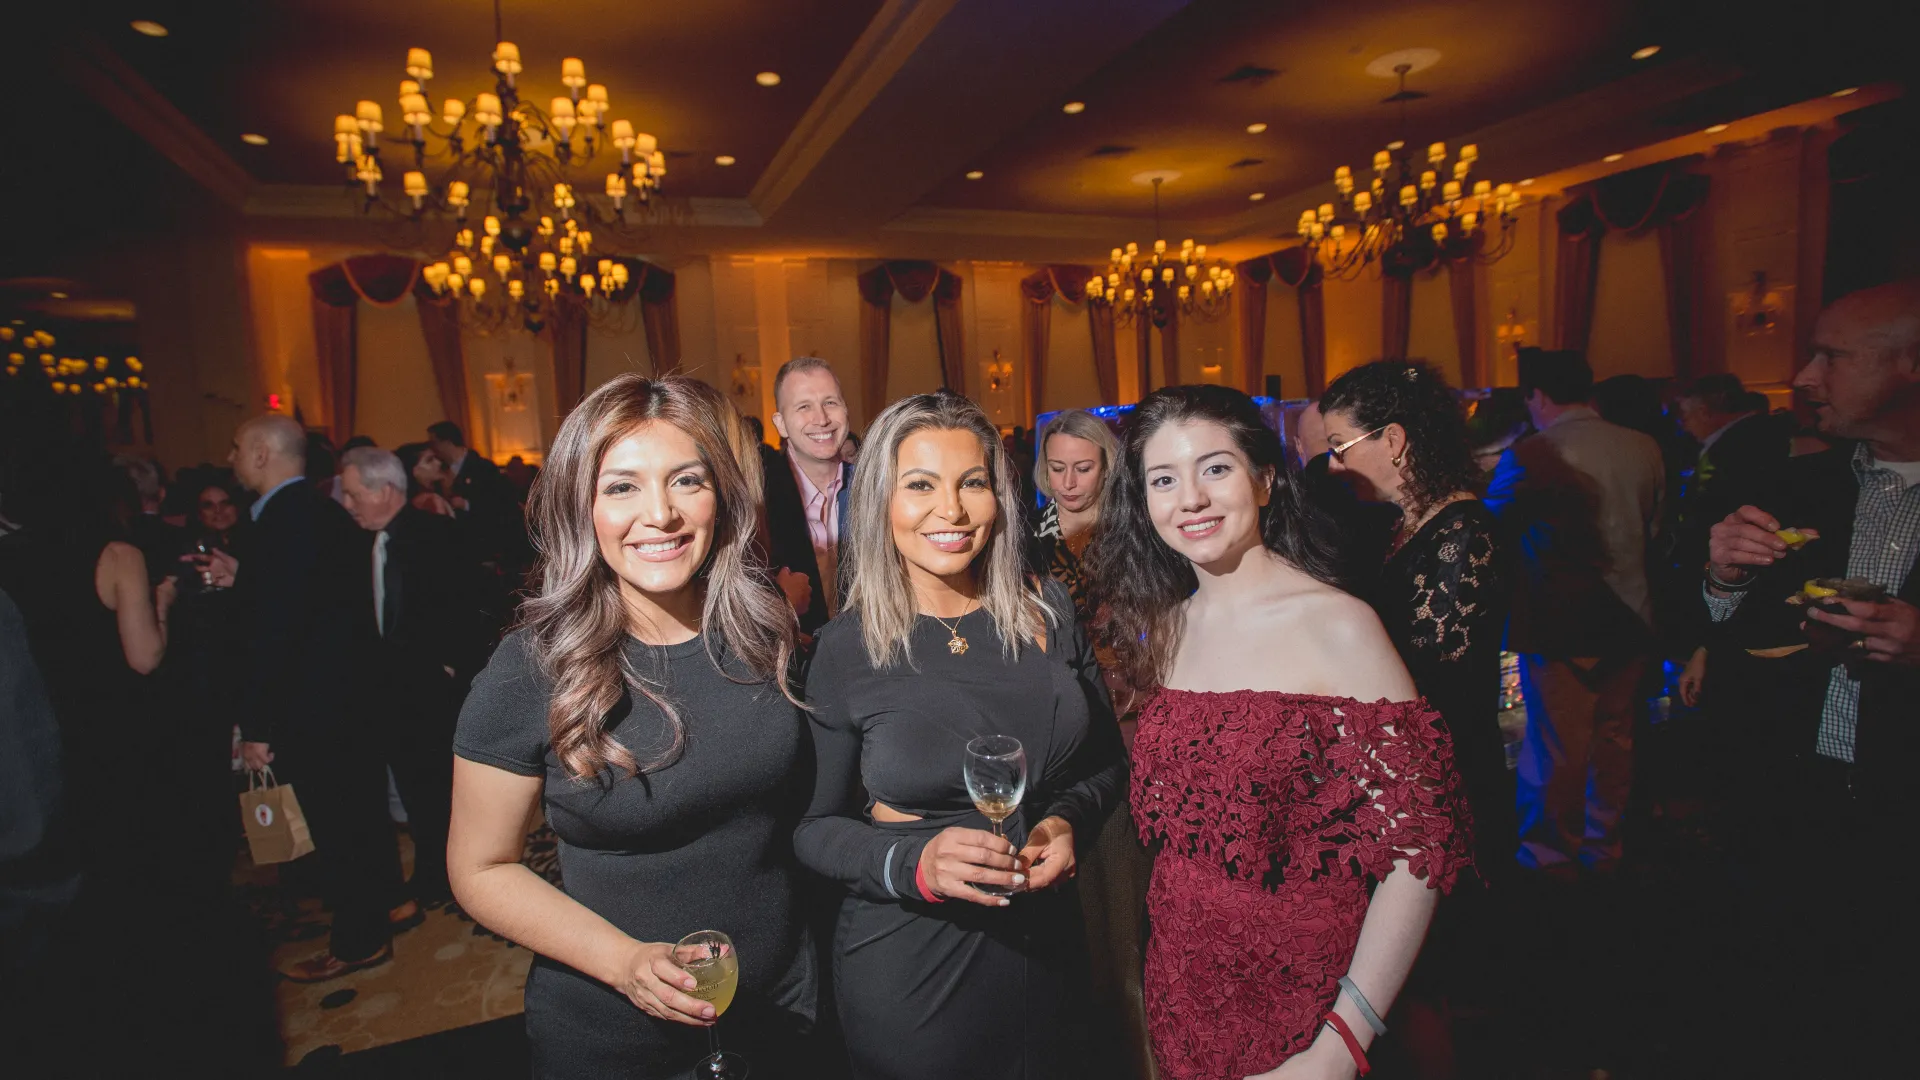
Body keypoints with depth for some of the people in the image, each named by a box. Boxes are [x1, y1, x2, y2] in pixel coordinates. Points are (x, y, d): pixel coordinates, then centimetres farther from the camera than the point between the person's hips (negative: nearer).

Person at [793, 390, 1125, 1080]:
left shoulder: (1048, 610, -5)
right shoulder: (846, 649, -13)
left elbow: (1106, 757, 6)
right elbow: (813, 824, -7)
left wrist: (1069, 820, -13)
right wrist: (913, 863, -23)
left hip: (1048, 947, 3)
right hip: (908, 966, -3)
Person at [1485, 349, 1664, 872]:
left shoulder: (1529, 457, -17)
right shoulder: (1645, 449, 0)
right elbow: (1654, 534, 13)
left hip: (1558, 627, -5)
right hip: (1628, 621, 6)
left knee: (1556, 750, 7)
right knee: (1614, 740, 18)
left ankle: (1552, 858, 21)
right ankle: (1604, 850, 33)